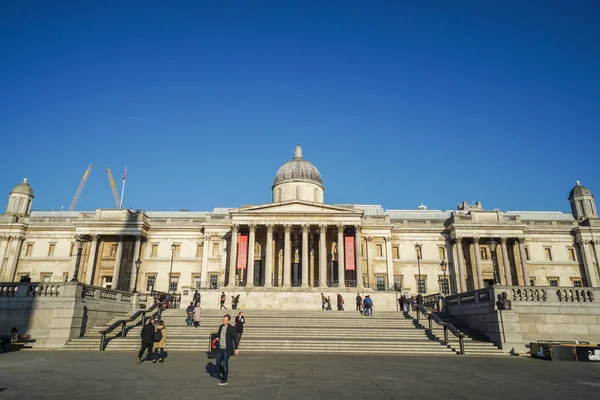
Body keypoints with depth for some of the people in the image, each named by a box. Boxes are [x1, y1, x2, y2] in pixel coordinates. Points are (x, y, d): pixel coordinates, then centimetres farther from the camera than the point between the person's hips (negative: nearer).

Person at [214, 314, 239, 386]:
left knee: (225, 364, 0)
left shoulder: (231, 328, -11)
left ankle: (224, 380, 14)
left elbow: (235, 338, -10)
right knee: (218, 363, 11)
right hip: (220, 349, 6)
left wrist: (236, 348, -14)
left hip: (226, 349, -6)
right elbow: (218, 334, 22)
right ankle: (223, 374, 35)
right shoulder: (221, 327, 6)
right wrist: (217, 337, -2)